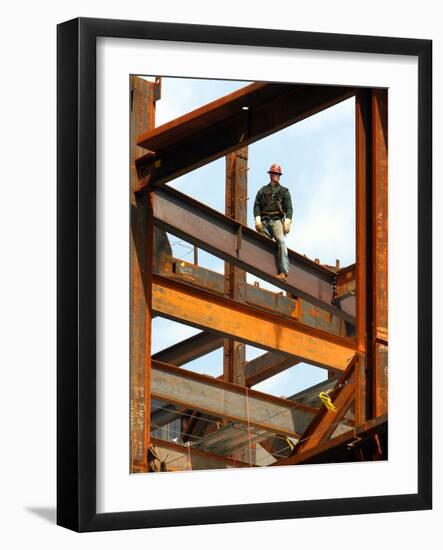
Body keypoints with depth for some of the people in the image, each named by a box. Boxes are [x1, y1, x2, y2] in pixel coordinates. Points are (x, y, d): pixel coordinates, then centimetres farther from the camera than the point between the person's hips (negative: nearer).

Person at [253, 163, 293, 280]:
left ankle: (283, 271, -31)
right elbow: (257, 205, 11)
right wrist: (257, 220, -4)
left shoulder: (284, 191, 16)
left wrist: (287, 222, -7)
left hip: (277, 220, -3)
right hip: (264, 221, 3)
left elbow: (289, 208, 7)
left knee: (281, 241, -23)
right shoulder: (262, 190, 20)